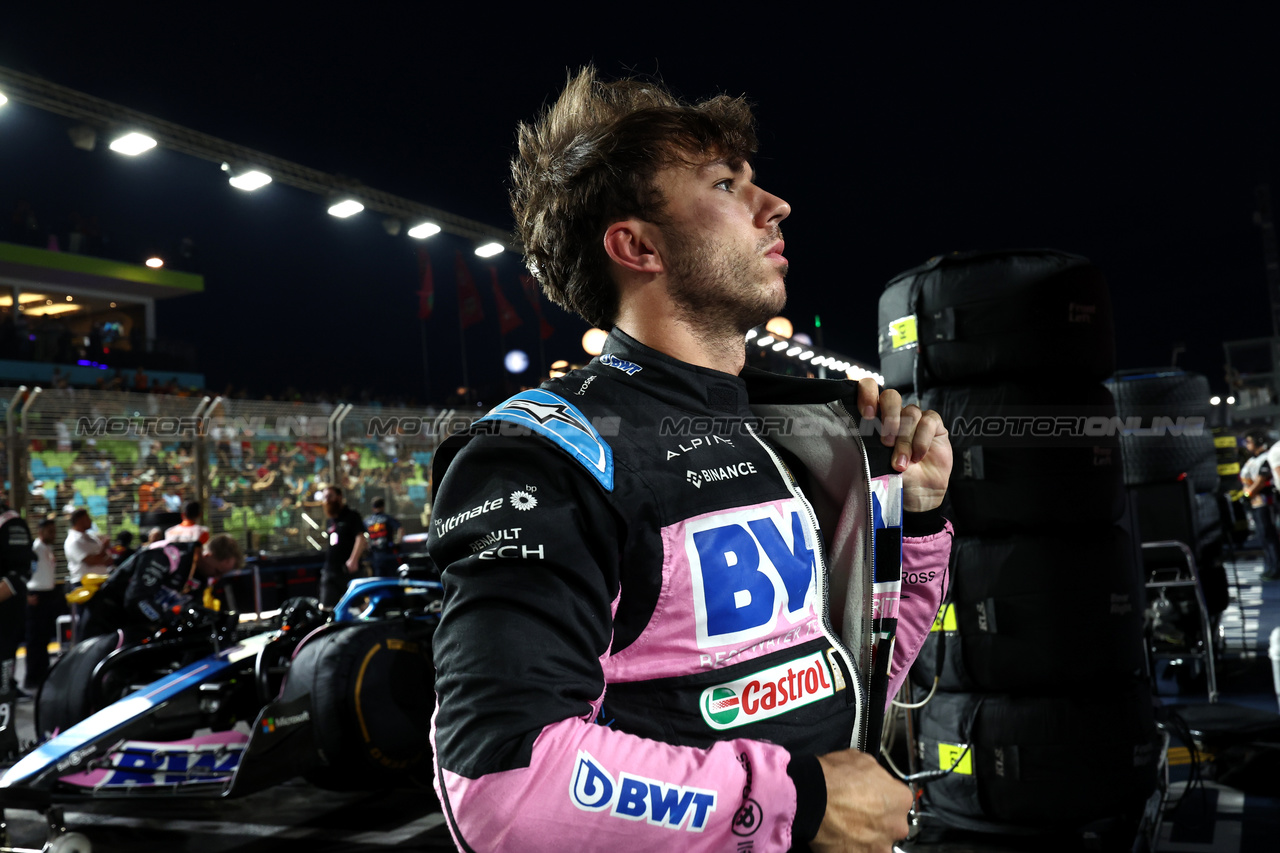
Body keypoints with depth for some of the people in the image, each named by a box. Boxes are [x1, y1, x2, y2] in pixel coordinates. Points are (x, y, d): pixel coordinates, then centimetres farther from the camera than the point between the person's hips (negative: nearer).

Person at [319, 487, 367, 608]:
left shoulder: (352, 516, -3)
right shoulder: (329, 522, 21)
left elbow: (361, 538, -15)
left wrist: (353, 559, -28)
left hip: (348, 570, -7)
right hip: (330, 571, 7)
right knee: (326, 607, -1)